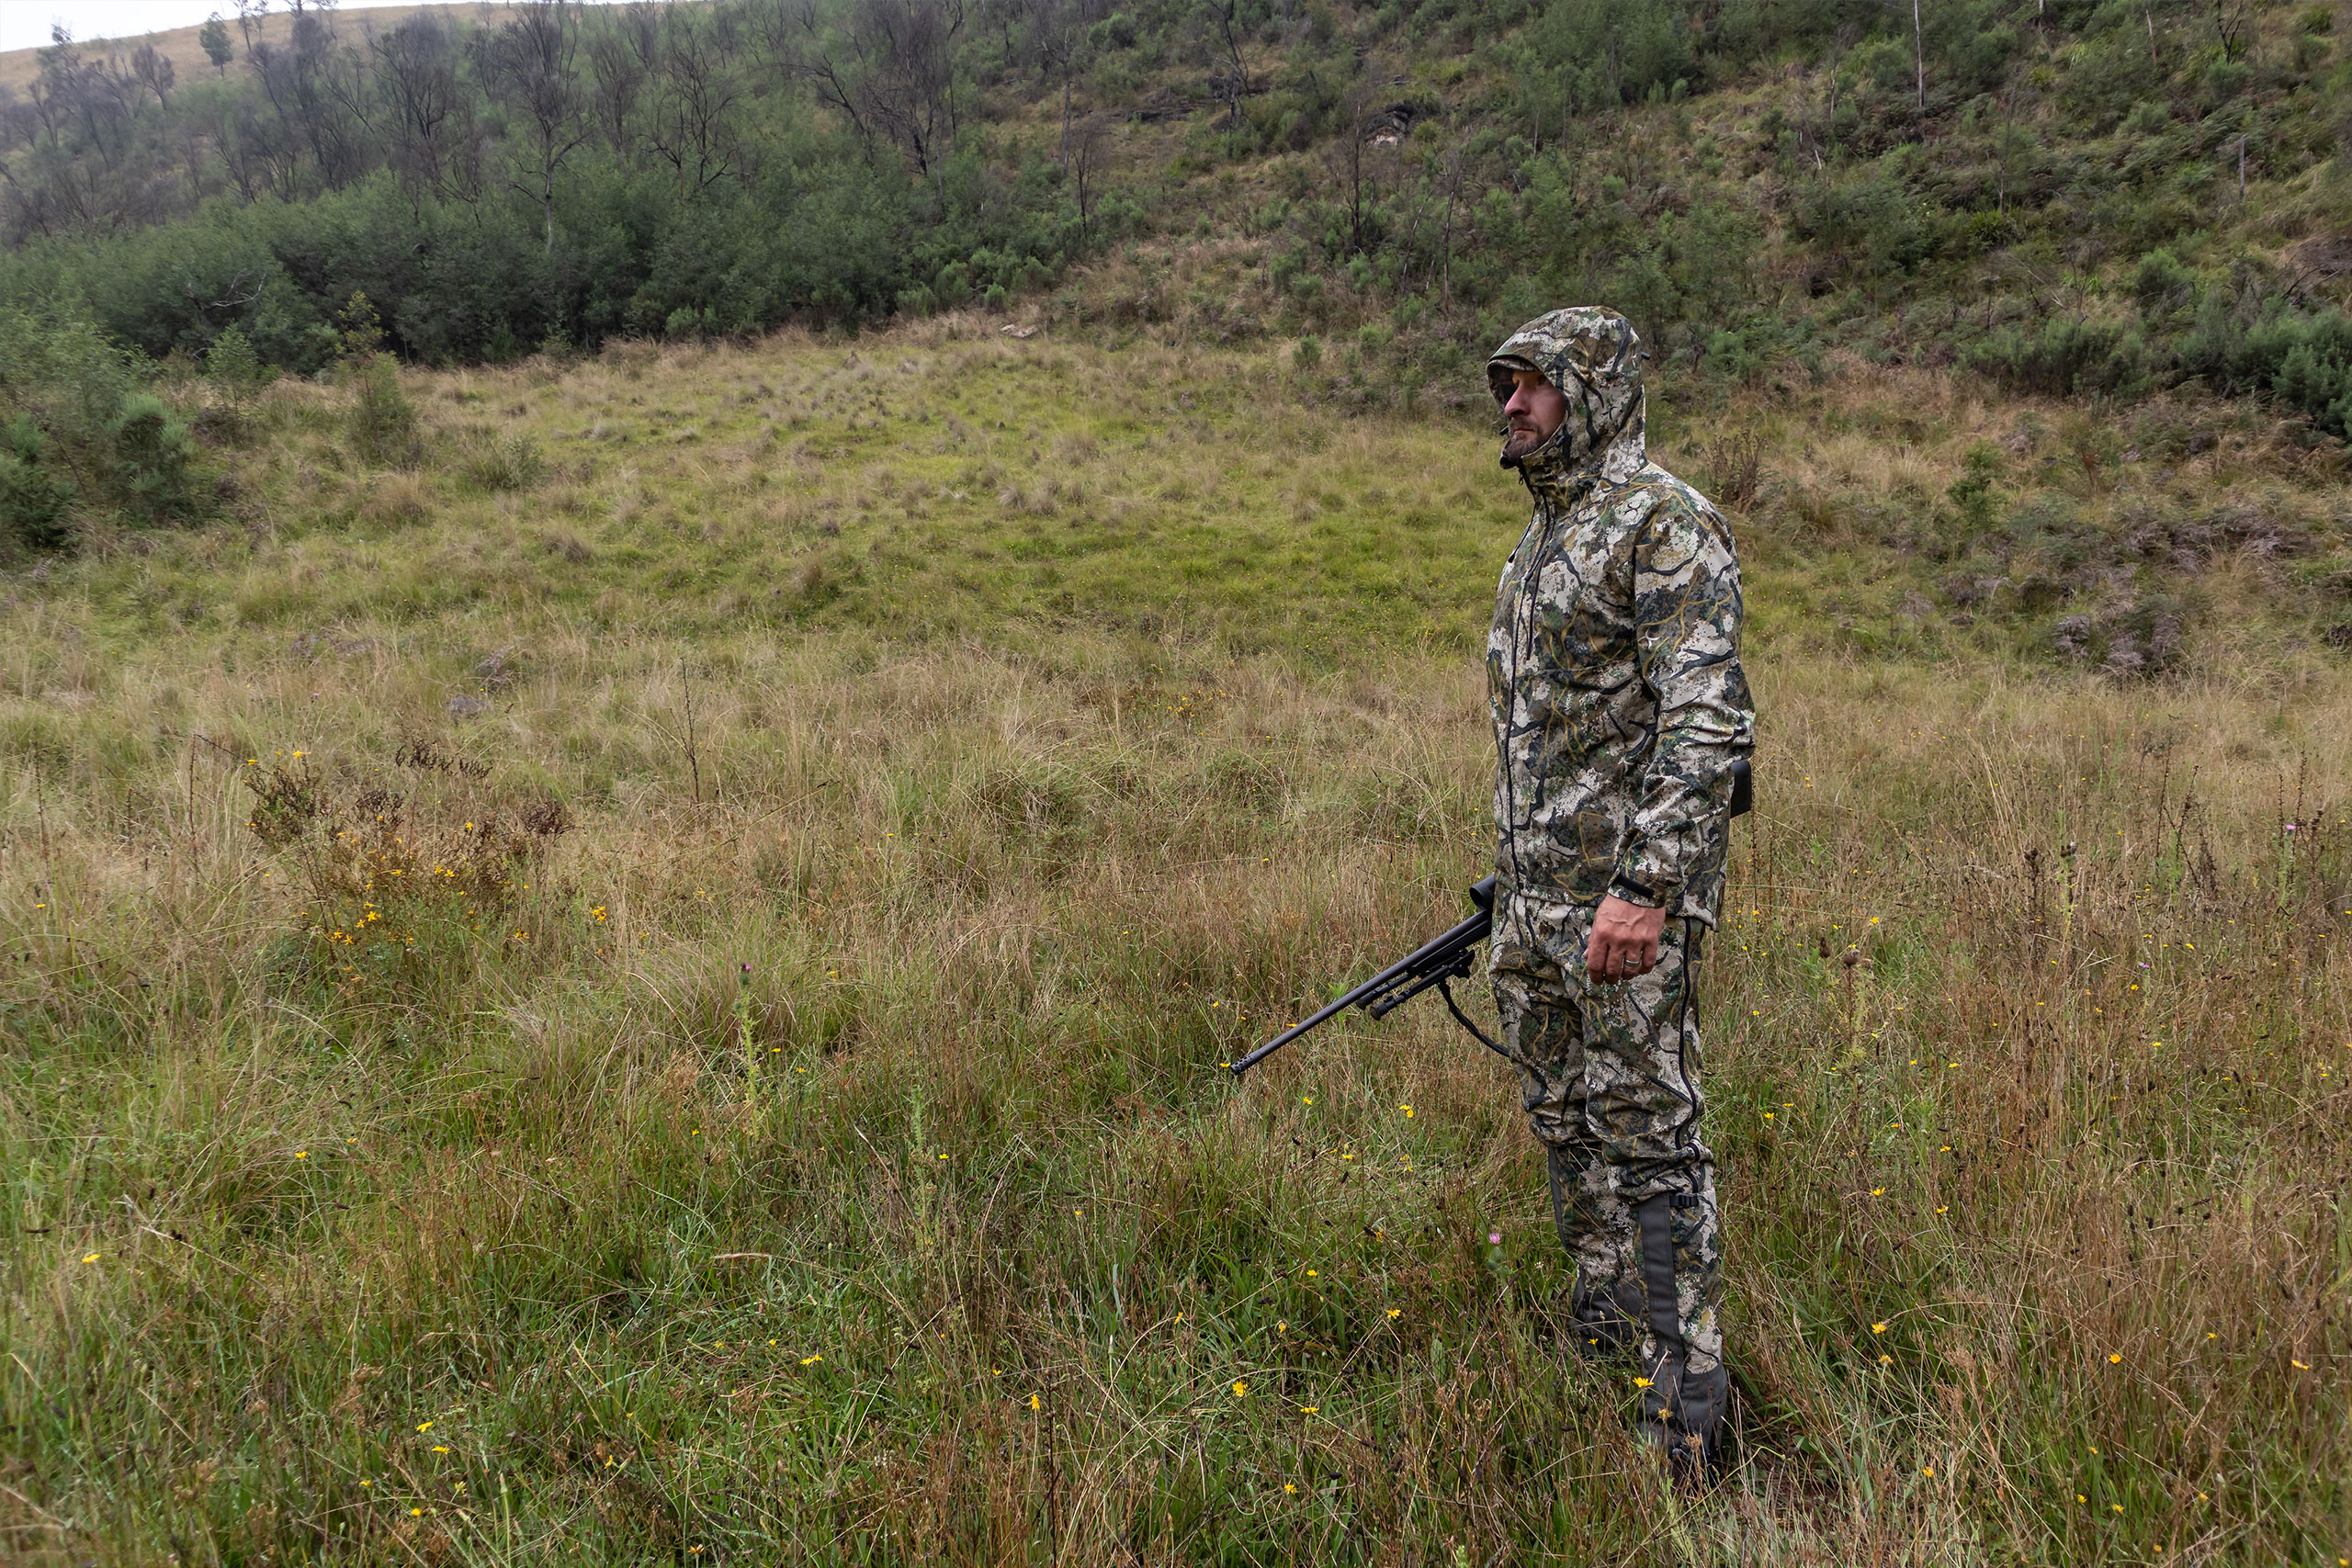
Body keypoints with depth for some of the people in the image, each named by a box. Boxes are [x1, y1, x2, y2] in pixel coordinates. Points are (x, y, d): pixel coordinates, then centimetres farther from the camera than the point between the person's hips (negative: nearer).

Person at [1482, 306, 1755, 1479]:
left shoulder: (1665, 523, -12)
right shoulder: (1544, 535, 18)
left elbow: (1708, 721, -20)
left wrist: (1646, 887, -26)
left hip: (1626, 892, -9)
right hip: (1536, 894, 9)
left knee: (1649, 1134, -3)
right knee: (1566, 1122, 16)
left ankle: (1681, 1415, 7)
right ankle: (1599, 1345, 31)